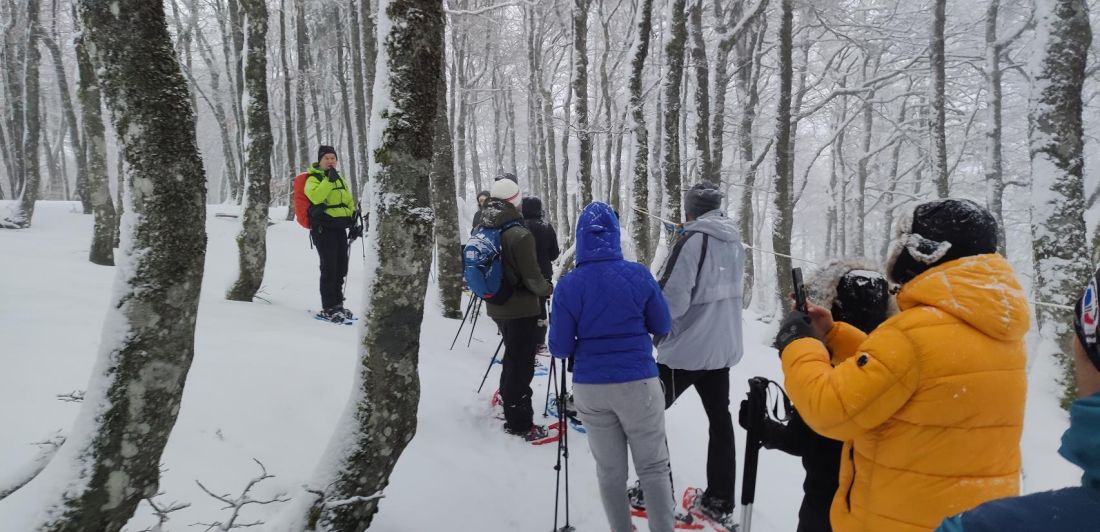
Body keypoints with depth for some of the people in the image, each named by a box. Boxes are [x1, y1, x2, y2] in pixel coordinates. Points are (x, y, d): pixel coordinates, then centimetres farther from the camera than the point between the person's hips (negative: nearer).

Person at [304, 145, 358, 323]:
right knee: (329, 268, -10)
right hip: (323, 228, -8)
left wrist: (354, 224, 18)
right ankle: (328, 309, -5)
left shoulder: (340, 179, 20)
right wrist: (329, 180, -28)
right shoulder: (313, 179, -4)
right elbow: (315, 197, -26)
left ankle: (337, 304, 24)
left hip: (340, 228, 8)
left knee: (341, 268, 12)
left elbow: (349, 202, 25)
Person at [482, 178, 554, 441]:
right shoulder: (520, 235, -23)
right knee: (521, 365, 3)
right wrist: (548, 288, -1)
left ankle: (508, 400, 47)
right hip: (521, 310, -7)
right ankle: (519, 424, 11)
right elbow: (532, 278, -20)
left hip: (497, 307, 7)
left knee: (513, 356, 28)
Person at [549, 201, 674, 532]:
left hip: (590, 387, 1)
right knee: (653, 466, 14)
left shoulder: (568, 285, -10)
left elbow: (560, 348, -7)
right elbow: (662, 327, 3)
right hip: (638, 382, -1)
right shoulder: (639, 275, -10)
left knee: (610, 469, 17)